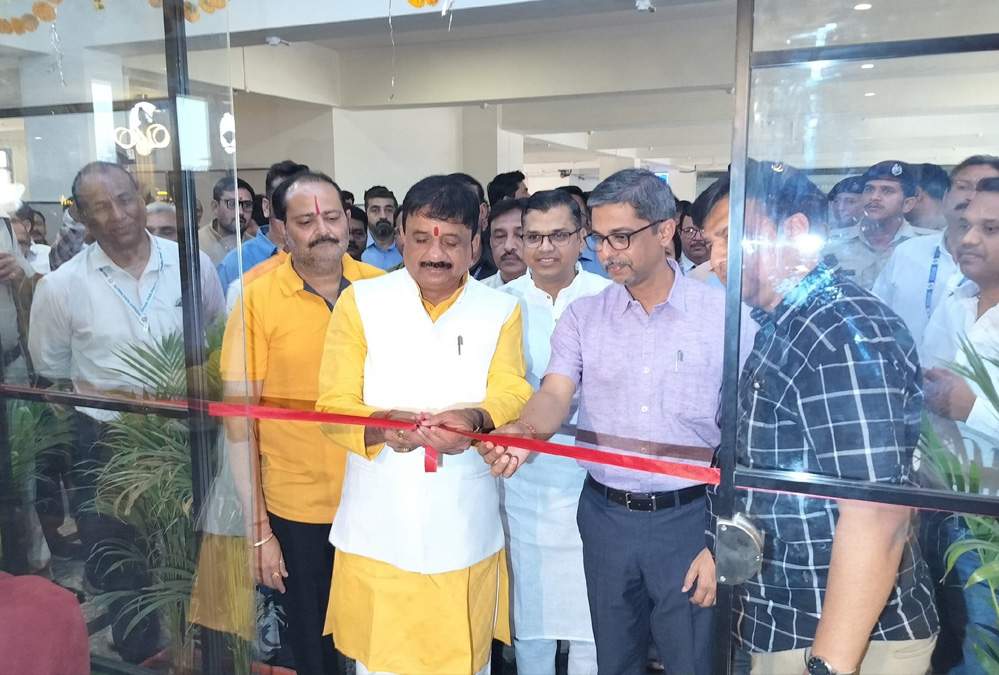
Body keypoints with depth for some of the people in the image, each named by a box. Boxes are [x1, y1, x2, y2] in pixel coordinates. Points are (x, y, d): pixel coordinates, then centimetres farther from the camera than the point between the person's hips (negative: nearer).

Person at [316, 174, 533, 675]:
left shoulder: (501, 310, 5)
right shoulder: (359, 302, 2)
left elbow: (512, 394, -6)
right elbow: (333, 404, -3)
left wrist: (474, 419, -28)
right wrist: (381, 424, -24)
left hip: (465, 533, 1)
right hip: (378, 530, 0)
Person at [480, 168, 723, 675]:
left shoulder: (722, 313, -7)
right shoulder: (583, 316, 1)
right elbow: (555, 394, -11)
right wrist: (524, 432, -34)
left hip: (687, 518, -2)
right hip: (605, 516, 3)